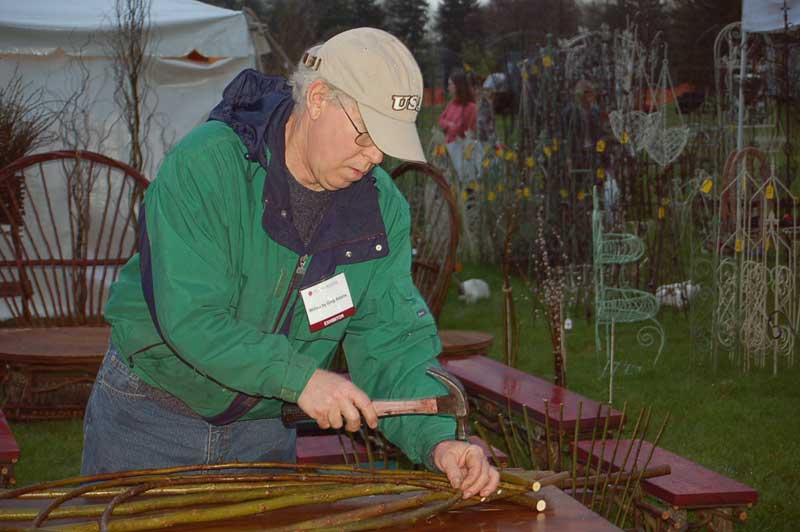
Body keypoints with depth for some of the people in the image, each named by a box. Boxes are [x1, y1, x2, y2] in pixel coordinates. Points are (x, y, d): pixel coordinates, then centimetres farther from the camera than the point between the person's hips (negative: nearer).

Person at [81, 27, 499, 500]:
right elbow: (189, 317, -29)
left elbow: (392, 340, -10)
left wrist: (437, 440, -26)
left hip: (263, 431, 4)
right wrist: (300, 376, -35)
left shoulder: (381, 208, -8)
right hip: (148, 416, -3)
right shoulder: (205, 164, -23)